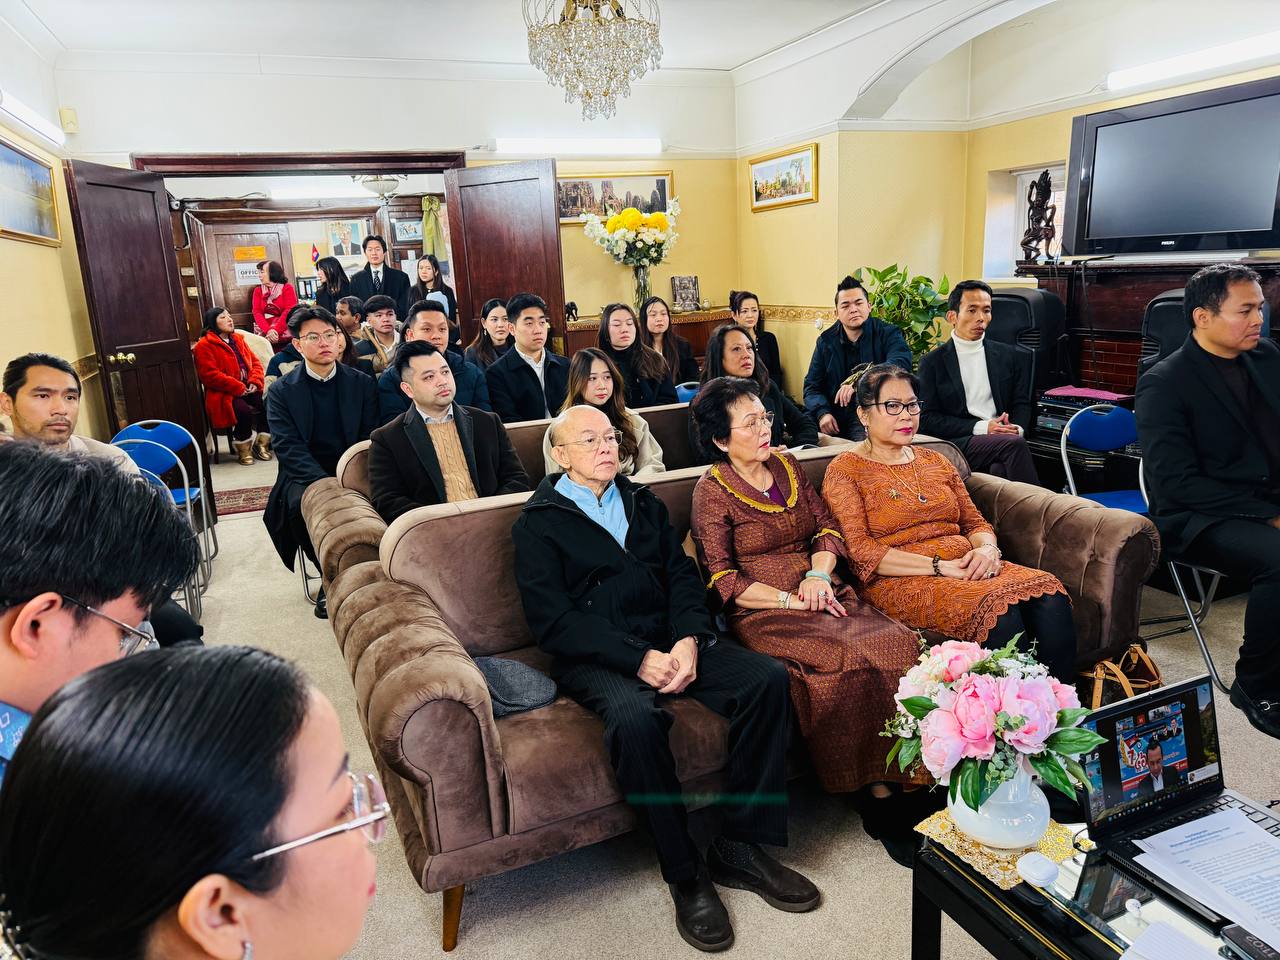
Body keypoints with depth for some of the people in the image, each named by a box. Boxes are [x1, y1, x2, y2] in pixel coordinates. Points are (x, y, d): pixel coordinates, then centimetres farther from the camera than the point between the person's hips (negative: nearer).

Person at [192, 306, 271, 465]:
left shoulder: (238, 339, 19)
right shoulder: (204, 346, -2)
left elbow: (255, 362, 17)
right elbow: (210, 375, -12)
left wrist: (255, 382, -4)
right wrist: (239, 388, -17)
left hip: (247, 389, 6)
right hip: (224, 394, -5)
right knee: (244, 411, -34)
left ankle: (262, 443, -7)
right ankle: (243, 447, -9)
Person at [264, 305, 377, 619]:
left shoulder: (362, 384, 7)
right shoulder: (281, 390, 2)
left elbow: (369, 438, 2)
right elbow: (289, 447, -9)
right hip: (306, 475, 0)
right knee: (301, 505, -33)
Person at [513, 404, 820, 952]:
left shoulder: (644, 503, 20)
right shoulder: (538, 523, 3)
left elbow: (682, 576, 11)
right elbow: (552, 621, -8)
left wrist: (690, 640, -10)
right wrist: (638, 658, -18)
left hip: (670, 640, 5)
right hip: (597, 659, -5)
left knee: (768, 679, -18)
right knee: (635, 718, -36)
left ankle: (739, 847, -6)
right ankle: (684, 874, -14)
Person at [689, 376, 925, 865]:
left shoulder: (787, 466, 17)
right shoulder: (712, 491, 0)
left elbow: (828, 528, 16)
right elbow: (722, 580, -6)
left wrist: (818, 572, -4)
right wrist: (789, 599, -13)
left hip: (822, 594, 5)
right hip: (762, 613, -5)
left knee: (899, 644, -24)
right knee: (848, 661, -31)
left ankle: (895, 786, -17)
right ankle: (875, 797, -15)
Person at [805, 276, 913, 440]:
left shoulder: (888, 334, 4)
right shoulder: (826, 341, 13)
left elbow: (901, 364, -18)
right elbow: (812, 387, 11)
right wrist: (822, 413, -11)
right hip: (838, 421, 3)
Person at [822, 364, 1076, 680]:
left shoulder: (936, 461, 23)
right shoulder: (844, 471, 2)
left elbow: (975, 522, 20)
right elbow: (860, 552, -9)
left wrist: (987, 548, -5)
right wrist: (938, 565, -15)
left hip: (966, 568, 6)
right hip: (901, 582, -6)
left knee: (1050, 596, -23)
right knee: (999, 610, -32)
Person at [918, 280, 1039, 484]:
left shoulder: (1009, 355, 19)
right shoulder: (932, 362, 8)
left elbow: (1022, 403, 18)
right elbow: (927, 419, 1)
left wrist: (1016, 428, -8)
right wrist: (981, 427, -10)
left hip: (1004, 439, 2)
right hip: (957, 443, -2)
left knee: (1000, 469, -34)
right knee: (1015, 444, -30)